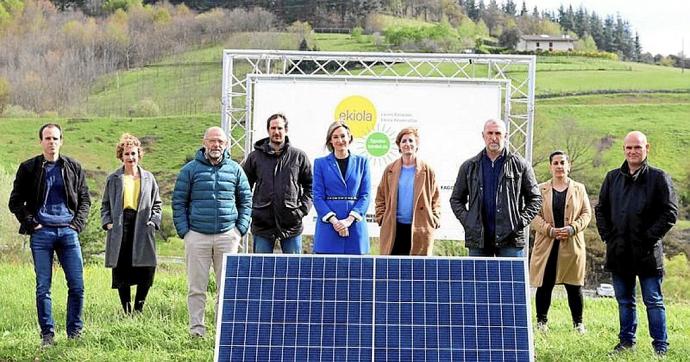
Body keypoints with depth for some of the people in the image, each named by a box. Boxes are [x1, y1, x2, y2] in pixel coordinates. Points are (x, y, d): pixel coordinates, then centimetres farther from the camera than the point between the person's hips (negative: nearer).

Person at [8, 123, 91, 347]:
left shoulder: (73, 167, 10)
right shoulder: (28, 168, 5)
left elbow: (85, 200, 15)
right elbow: (15, 202, 7)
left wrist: (78, 224, 2)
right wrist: (30, 223, -4)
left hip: (68, 231, 1)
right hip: (41, 233, -1)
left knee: (77, 286, -1)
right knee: (43, 287, 1)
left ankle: (75, 333, 10)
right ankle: (47, 334, 10)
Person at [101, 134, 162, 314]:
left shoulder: (148, 178, 11)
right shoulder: (113, 179, 9)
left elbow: (156, 203, 16)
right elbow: (105, 204, 14)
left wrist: (153, 221, 2)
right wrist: (107, 222, 1)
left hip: (142, 228, 0)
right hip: (119, 229, 0)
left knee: (147, 271, -8)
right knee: (121, 272, 1)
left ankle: (138, 308, 10)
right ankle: (126, 312, 13)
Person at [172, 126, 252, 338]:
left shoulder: (235, 169, 10)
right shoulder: (190, 169, 4)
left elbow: (245, 201, 15)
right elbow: (178, 202, 6)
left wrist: (240, 230, 5)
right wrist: (184, 231, -2)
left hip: (227, 235, 1)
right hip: (197, 236, -1)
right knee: (196, 287, 1)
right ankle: (196, 328, 8)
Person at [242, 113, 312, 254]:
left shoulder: (299, 156, 5)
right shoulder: (255, 157, 5)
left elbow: (310, 185, 11)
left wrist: (303, 208, 0)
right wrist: (247, 210, 2)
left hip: (291, 223, 0)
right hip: (262, 223, 0)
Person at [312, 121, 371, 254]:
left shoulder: (362, 162, 10)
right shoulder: (321, 163, 8)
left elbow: (365, 195, 4)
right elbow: (318, 197, 1)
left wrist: (349, 219, -10)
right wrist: (333, 220, -13)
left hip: (355, 226, 1)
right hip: (328, 226, -1)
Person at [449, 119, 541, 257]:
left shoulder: (520, 165, 6)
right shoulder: (469, 167, 11)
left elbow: (535, 198, 10)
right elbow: (456, 199, 17)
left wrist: (521, 221, -3)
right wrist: (467, 221, 2)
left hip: (510, 240, -2)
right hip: (478, 240, 2)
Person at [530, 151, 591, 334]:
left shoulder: (579, 189, 10)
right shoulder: (541, 189, 7)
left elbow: (586, 213, 5)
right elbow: (534, 215, 1)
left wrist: (572, 228, -11)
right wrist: (549, 230, -14)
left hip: (572, 245, 1)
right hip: (546, 245, 0)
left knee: (574, 286, 4)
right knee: (544, 285, 1)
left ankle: (578, 322, 16)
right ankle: (541, 320, 13)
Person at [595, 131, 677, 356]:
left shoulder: (658, 178, -3)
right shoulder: (613, 177, 11)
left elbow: (670, 212, -6)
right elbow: (601, 209, 18)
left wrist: (650, 237, -11)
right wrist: (607, 235, 5)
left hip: (647, 252, -4)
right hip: (619, 252, 5)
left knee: (653, 301, 1)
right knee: (624, 301, 14)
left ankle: (660, 346, 7)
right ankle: (626, 341, 24)